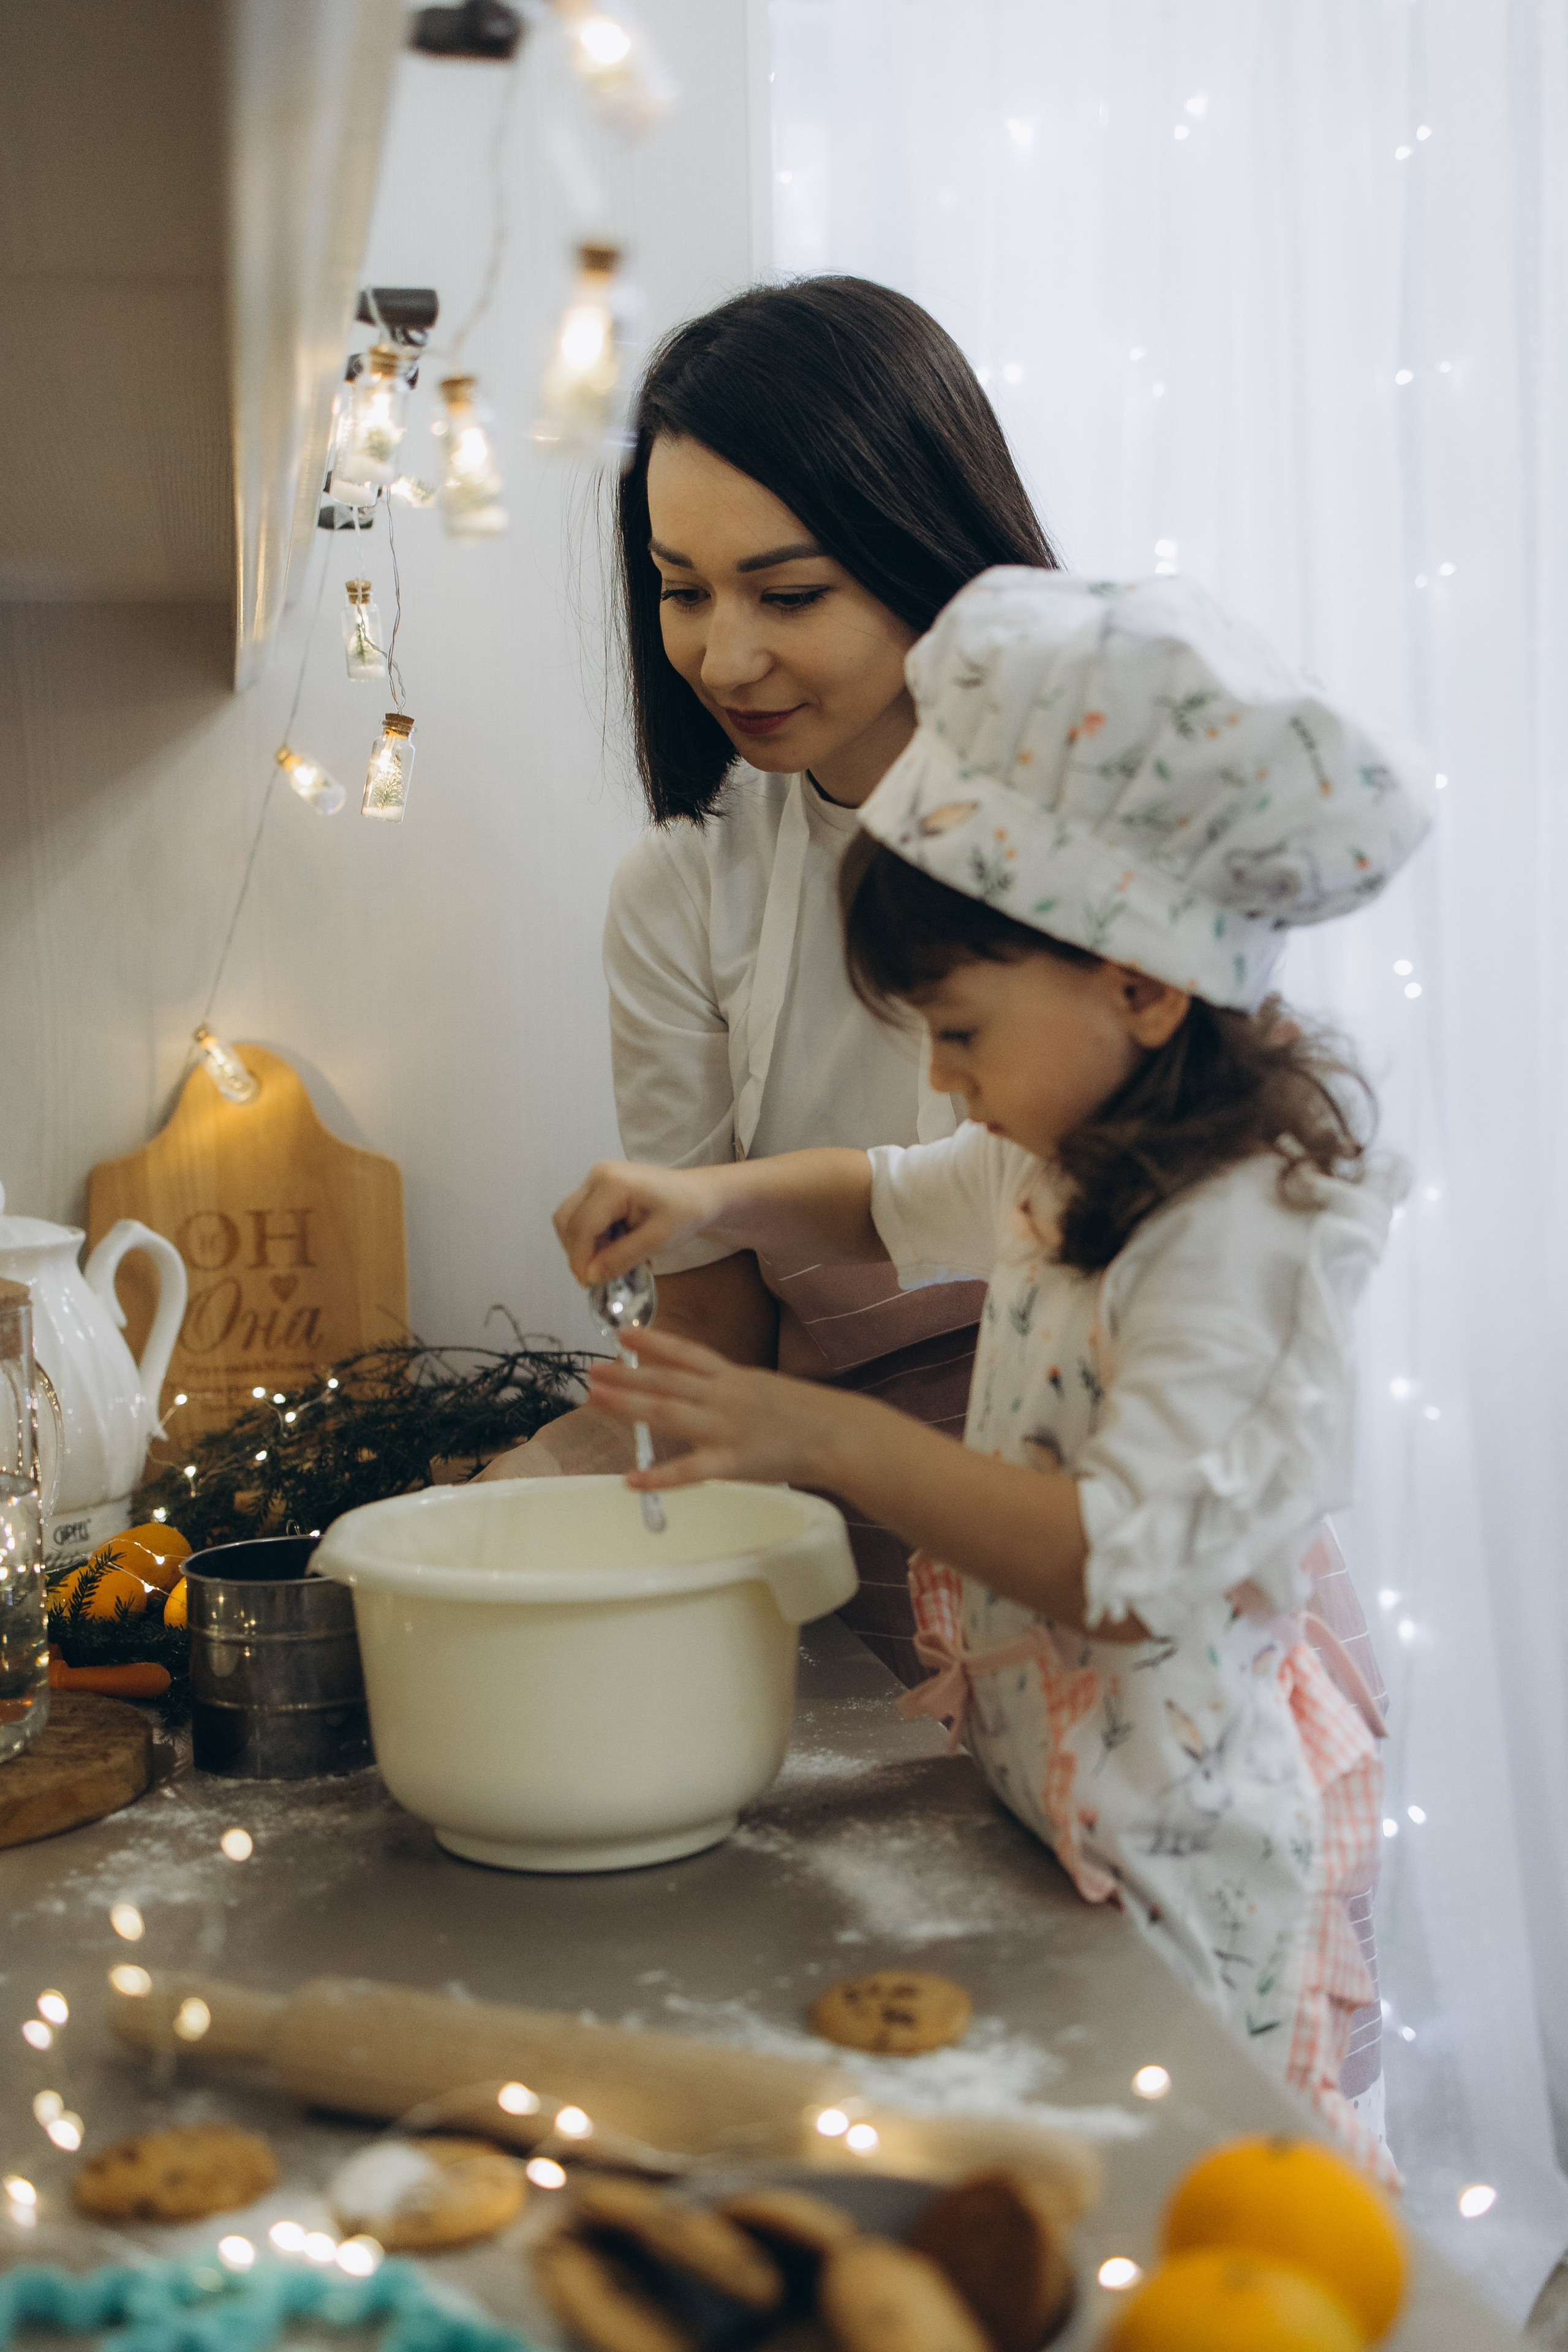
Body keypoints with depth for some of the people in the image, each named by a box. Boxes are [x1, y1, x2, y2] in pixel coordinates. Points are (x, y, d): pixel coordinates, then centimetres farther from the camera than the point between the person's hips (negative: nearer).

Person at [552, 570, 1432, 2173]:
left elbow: (1131, 1569, -31)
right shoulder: (1065, 1165, 5)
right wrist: (708, 1197, 6)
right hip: (1043, 1796, 9)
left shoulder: (1244, 1237, -24)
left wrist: (833, 1442, -32)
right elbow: (890, 1207, 25)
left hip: (1171, 1857, -8)